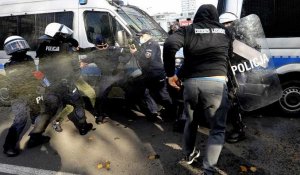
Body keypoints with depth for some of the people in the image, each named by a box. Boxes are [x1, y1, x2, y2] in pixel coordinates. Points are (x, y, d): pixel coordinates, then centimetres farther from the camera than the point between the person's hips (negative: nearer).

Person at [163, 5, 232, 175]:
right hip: (216, 83, -1)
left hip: (191, 82, 2)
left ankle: (189, 154, 42)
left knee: (191, 122, 23)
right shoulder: (225, 31, 15)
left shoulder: (188, 30, 8)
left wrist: (170, 73, -2)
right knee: (218, 129, 8)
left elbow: (169, 45, -10)